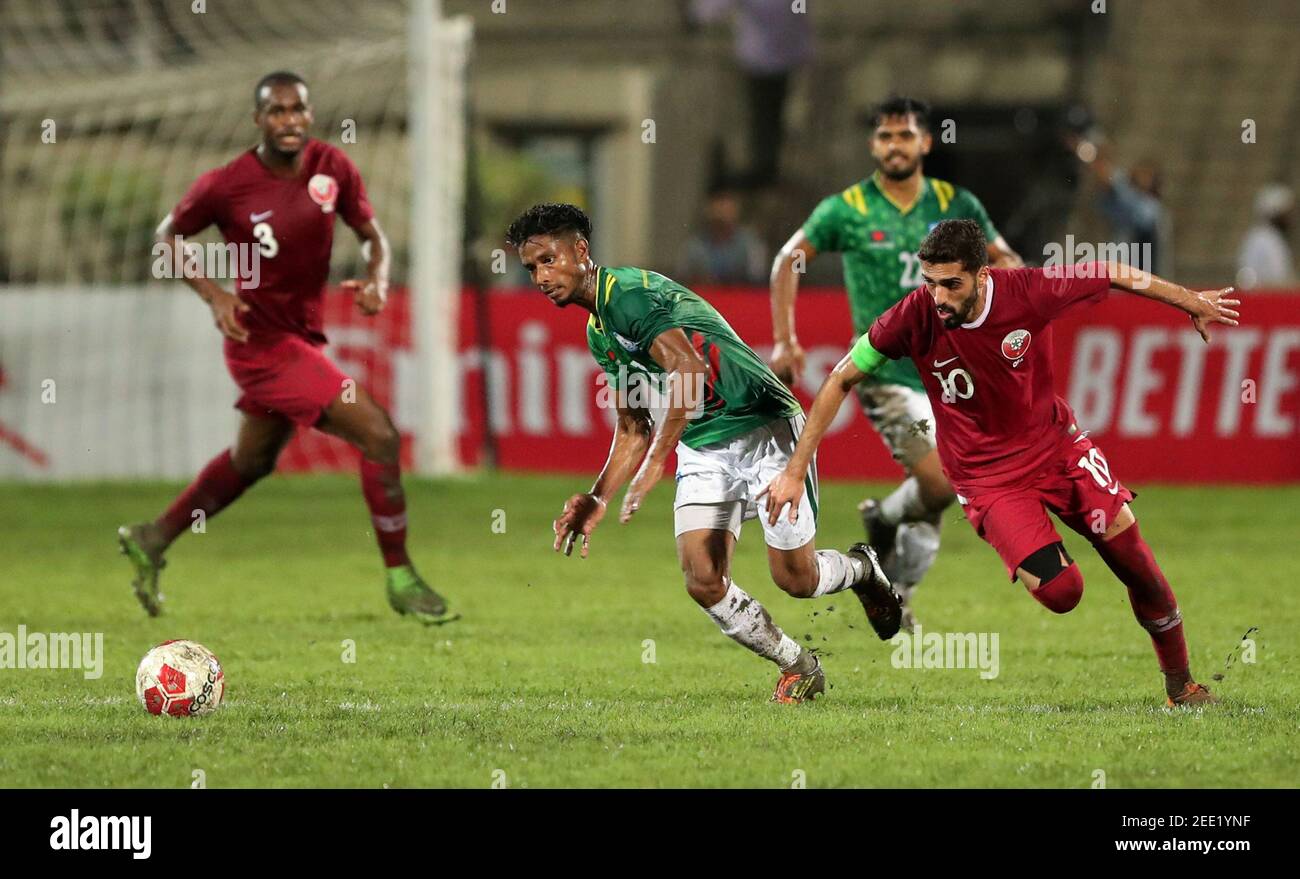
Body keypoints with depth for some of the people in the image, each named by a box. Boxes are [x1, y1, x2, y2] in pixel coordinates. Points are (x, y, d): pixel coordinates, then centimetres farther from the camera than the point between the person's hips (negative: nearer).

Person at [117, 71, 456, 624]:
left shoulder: (332, 168, -4)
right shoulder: (226, 185, -16)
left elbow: (371, 232, 8)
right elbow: (168, 237, 0)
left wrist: (377, 277, -13)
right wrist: (213, 294, -14)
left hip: (302, 335, 7)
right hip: (263, 340, -7)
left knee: (252, 460, 26)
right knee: (378, 436, -15)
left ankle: (151, 540, 43)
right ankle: (400, 579, -4)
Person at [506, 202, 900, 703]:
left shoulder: (630, 291, -18)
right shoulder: (598, 334, 13)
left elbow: (688, 370, -32)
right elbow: (634, 430, 21)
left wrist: (655, 463, -34)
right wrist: (597, 499, 10)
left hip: (763, 427, -8)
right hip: (701, 449, 8)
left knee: (794, 578, -7)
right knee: (703, 581, -10)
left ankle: (861, 569, 28)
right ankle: (798, 667, 10)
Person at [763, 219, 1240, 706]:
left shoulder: (1029, 290, -21)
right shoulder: (915, 318, -23)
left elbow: (1113, 274, -3)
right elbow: (841, 381, -11)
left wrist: (1191, 301, 11)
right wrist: (795, 470, -12)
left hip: (1055, 442, 2)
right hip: (986, 476, -2)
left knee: (1130, 553, -4)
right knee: (1059, 592, -19)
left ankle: (1180, 682, 17)